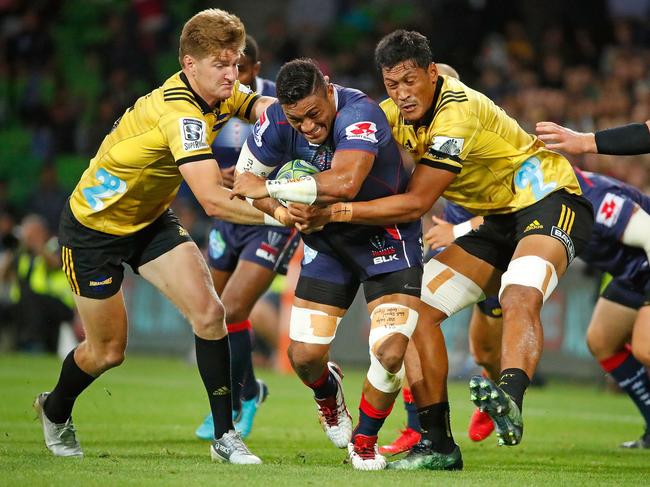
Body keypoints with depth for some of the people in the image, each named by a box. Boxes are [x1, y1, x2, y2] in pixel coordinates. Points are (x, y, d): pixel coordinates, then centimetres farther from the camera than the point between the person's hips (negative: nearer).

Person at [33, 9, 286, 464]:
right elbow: (213, 201, -42)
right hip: (94, 226, -7)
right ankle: (55, 410, 38)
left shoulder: (220, 94, -8)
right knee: (108, 350, 6)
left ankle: (225, 435, -5)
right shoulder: (180, 111, -35)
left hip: (152, 220, 7)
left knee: (209, 312, -13)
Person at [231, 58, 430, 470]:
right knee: (304, 355, -2)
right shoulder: (277, 121, -15)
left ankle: (364, 440, 10)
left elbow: (344, 183, -48)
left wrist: (270, 187, -36)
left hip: (387, 234, -4)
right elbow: (244, 179, -2)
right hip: (328, 239, 5)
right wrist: (281, 209, -23)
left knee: (390, 352, -18)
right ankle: (328, 391, 37)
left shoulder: (359, 113, -33)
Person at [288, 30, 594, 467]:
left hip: (549, 202, -9)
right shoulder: (398, 111, -1)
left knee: (520, 298, -38)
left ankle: (509, 402, -59)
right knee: (416, 308, -4)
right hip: (499, 219, 9)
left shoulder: (457, 111, -25)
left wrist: (332, 213, -27)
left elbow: (415, 204, -25)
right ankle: (435, 442, -3)